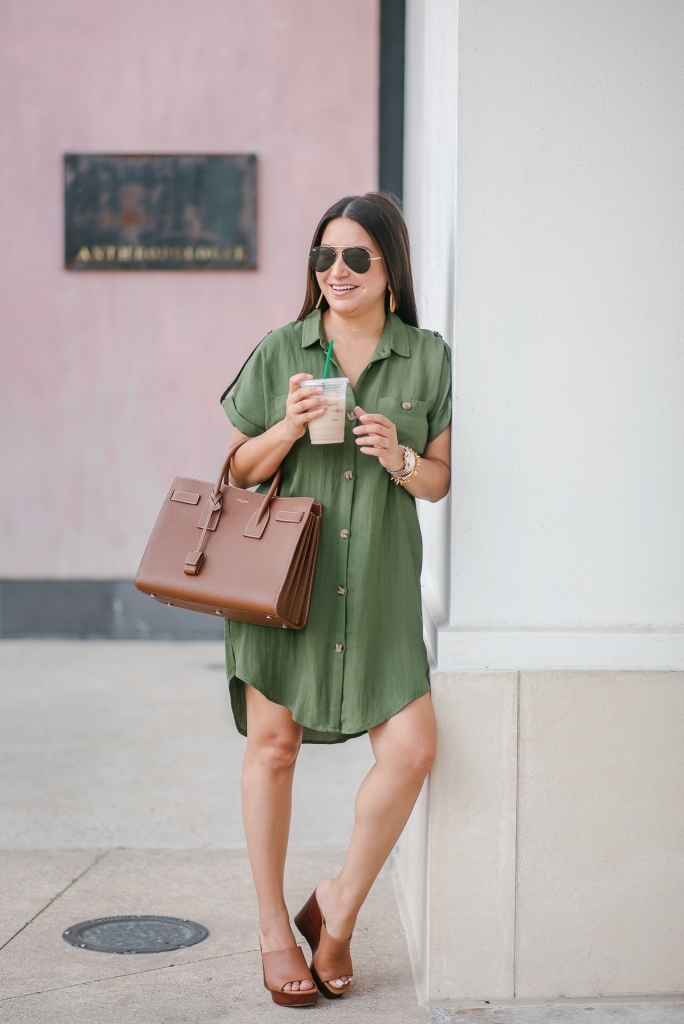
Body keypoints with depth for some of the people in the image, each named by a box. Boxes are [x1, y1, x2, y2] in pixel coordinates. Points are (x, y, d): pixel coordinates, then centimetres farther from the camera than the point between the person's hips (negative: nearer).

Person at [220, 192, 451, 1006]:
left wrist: (399, 458, -12)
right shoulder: (280, 351, 4)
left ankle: (337, 908, 13)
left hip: (376, 579, 1)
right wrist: (289, 429, -10)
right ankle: (274, 928, 18)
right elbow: (239, 471, 8)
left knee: (411, 747, -8)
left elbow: (439, 482, 9)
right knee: (273, 742, 1)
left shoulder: (427, 358, 5)